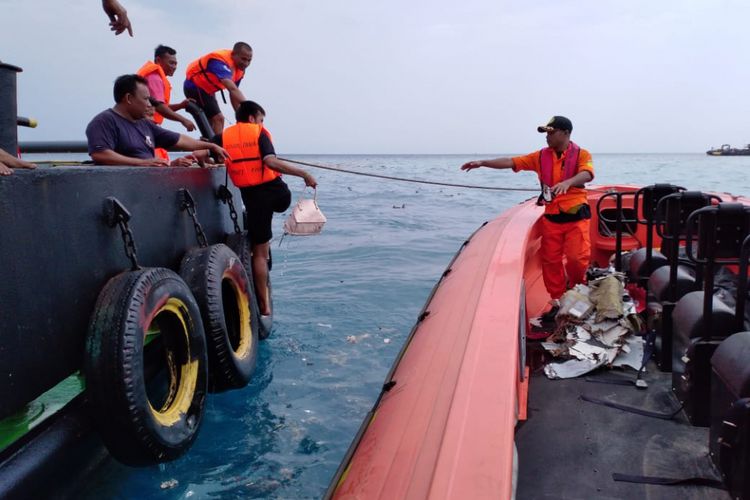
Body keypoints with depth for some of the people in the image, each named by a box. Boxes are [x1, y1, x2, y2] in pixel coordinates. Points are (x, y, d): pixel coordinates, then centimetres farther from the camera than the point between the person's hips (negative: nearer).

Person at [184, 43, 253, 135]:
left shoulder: (240, 69, -5)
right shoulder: (221, 62, -33)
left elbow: (234, 93, 2)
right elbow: (232, 89, -47)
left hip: (207, 89, 10)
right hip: (195, 86, -10)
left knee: (214, 122, 14)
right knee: (218, 119, -18)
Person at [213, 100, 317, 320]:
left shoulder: (223, 136, 9)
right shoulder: (259, 133, 1)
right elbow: (271, 162, -16)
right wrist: (304, 174, -14)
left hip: (253, 197, 1)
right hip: (277, 192, -1)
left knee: (259, 252, 8)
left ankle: (265, 307, 9)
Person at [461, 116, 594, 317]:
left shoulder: (581, 154, -2)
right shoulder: (541, 156, 8)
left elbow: (586, 174, -22)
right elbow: (511, 162, 4)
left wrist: (567, 182, -42)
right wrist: (483, 162, -4)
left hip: (575, 217, -4)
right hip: (551, 218, 4)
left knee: (577, 258, -12)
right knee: (550, 261, 3)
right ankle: (558, 302, 16)